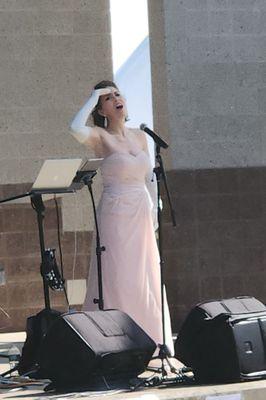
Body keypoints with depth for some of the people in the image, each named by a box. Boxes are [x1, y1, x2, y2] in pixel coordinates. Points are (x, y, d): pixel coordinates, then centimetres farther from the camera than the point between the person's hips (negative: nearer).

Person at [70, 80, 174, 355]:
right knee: (117, 277, -7)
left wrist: (154, 209, 11)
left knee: (146, 278, 8)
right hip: (115, 215, -6)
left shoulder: (139, 136, 11)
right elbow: (76, 128, -27)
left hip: (142, 216, 6)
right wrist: (93, 97, -15)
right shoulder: (100, 137, -6)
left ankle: (151, 340, 16)